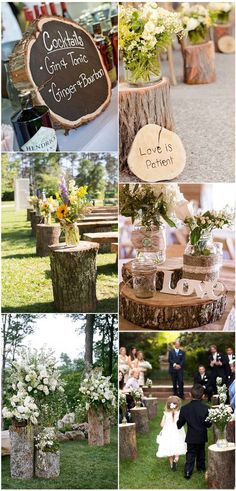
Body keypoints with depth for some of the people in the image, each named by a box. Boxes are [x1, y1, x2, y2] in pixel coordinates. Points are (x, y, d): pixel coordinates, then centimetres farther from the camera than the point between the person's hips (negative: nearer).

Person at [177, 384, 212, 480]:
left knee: (190, 455, 6)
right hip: (202, 436, 0)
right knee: (201, 452, 23)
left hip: (191, 437, 0)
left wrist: (178, 426, 20)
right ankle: (201, 467, 38)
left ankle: (188, 472, -3)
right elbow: (208, 424, -12)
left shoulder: (184, 408, -13)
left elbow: (180, 423, -2)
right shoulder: (205, 408, -17)